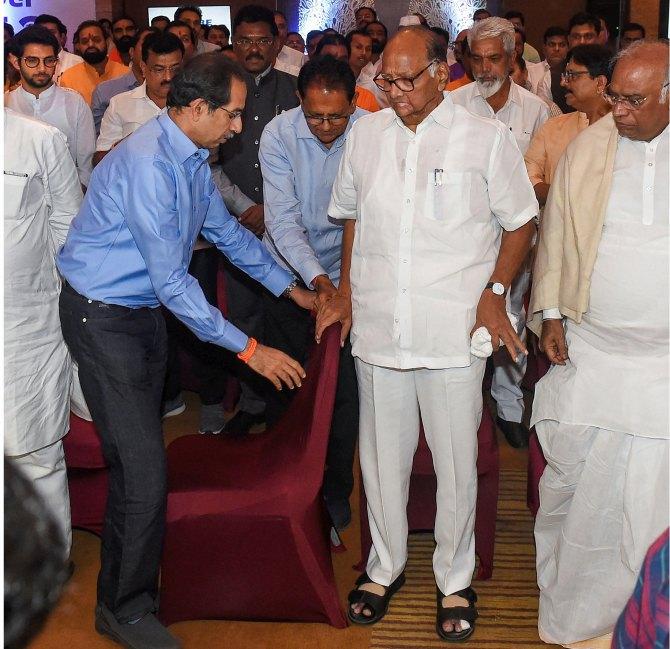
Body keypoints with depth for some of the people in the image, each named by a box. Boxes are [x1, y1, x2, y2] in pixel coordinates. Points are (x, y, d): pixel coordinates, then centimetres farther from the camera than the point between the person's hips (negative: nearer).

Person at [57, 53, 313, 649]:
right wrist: (248, 349, -21)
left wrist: (292, 289, 16)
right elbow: (172, 282, -25)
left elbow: (227, 231, 18)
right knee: (143, 470, -7)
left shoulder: (193, 157, 6)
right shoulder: (148, 164, -25)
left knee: (140, 457, 16)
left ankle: (131, 585, 33)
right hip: (104, 318, -9)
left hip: (147, 310, 9)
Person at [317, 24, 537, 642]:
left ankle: (454, 580, 27)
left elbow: (521, 221, 4)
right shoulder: (365, 134, 8)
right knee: (382, 457, 14)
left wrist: (494, 292, -7)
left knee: (457, 463, 6)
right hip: (378, 328, 3)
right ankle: (385, 565, 35)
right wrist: (345, 288, 12)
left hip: (454, 333, -3)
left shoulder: (486, 138, -2)